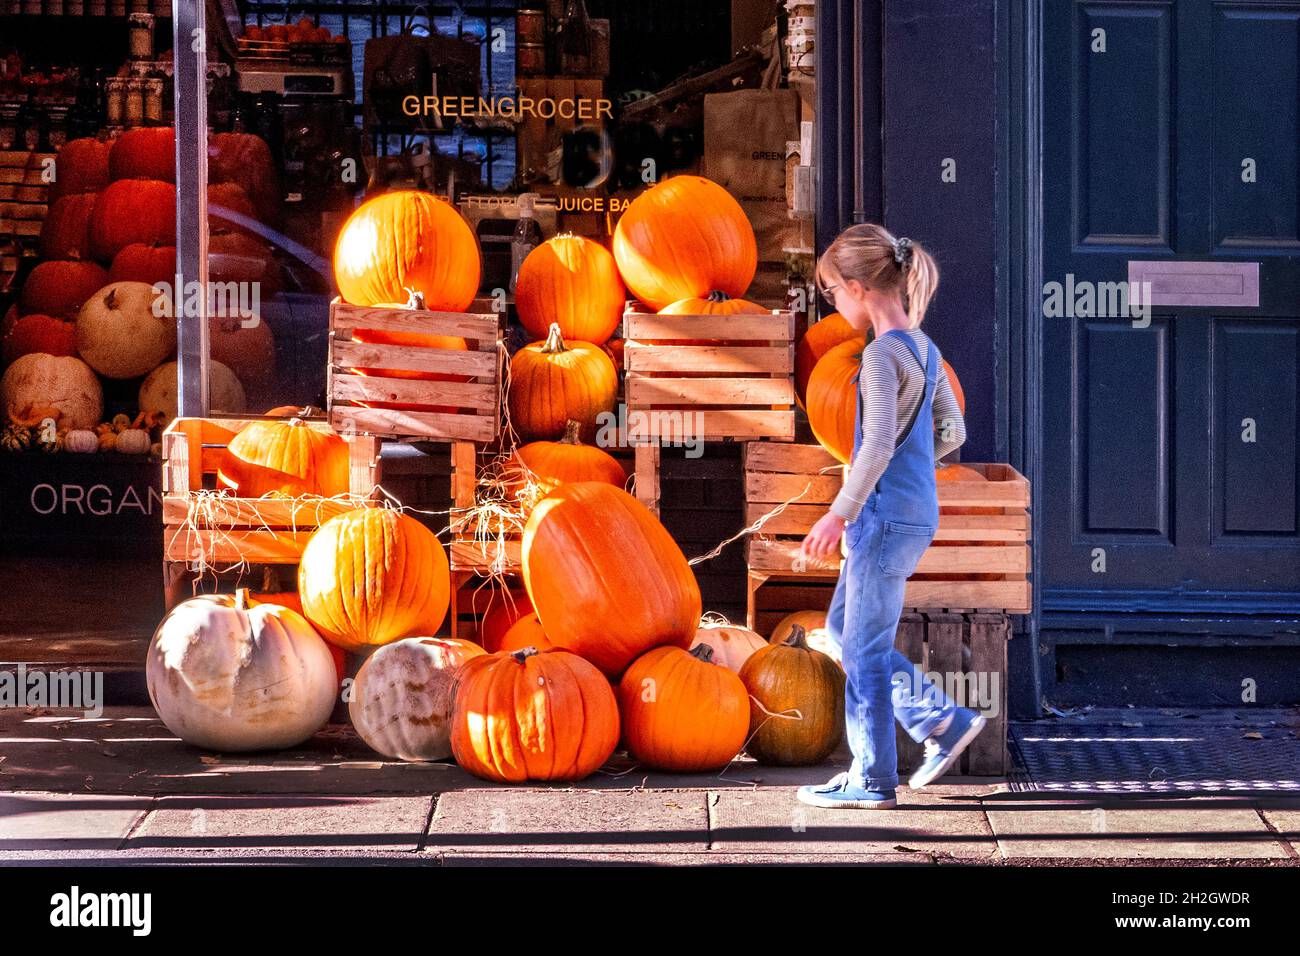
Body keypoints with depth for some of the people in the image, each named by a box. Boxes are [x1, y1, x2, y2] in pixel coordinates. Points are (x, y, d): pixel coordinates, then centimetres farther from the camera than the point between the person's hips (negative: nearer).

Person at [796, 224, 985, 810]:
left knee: (865, 646, 1)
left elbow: (879, 441, -27)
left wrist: (840, 513, -27)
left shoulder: (883, 354, -17)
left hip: (886, 514, -9)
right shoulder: (923, 349, 10)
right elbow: (952, 431, 18)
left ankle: (872, 779, 8)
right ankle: (943, 721, 19)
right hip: (915, 512, 9)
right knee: (845, 626, 19)